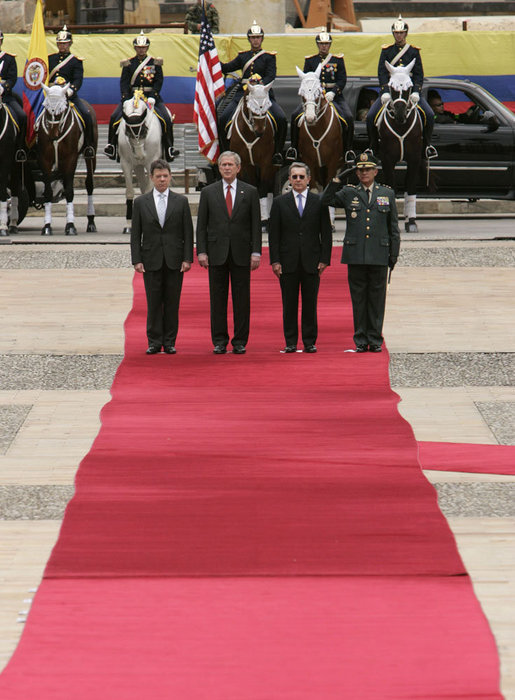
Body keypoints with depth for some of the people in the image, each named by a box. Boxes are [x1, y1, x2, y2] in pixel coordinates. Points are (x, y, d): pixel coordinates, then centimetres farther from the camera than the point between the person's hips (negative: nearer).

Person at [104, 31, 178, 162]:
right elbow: (124, 82, 1)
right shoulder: (128, 64, 8)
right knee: (115, 118, -16)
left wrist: (153, 96, -15)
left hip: (151, 96, -1)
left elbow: (159, 81, 0)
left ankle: (169, 149, -11)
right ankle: (112, 146, -1)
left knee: (166, 119, -20)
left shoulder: (155, 63, 6)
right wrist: (125, 97, -15)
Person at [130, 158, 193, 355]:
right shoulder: (141, 202, 7)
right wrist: (137, 260, -4)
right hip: (151, 261, 0)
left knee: (172, 303, 2)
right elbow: (135, 235, 5)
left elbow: (188, 233, 5)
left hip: (175, 261, 0)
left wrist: (187, 258, -4)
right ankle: (154, 342, 5)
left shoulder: (181, 201, 7)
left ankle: (169, 342, 8)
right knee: (153, 303, 0)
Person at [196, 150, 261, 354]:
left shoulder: (250, 192, 6)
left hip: (241, 253, 0)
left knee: (241, 299, 1)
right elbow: (201, 225, 6)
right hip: (217, 253, 1)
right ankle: (219, 341, 7)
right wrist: (201, 252, -3)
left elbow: (256, 225, 4)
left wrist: (256, 252, -4)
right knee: (217, 299, 2)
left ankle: (240, 342, 5)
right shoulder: (208, 192, 7)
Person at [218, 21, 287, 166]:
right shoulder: (243, 56, 16)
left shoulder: (269, 56, 6)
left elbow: (271, 76, -5)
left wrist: (259, 85, -23)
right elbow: (226, 68, 15)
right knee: (223, 119, -14)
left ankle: (278, 153, -10)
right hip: (243, 94, 3)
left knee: (281, 119, -24)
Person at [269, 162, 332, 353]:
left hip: (312, 262, 0)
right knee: (289, 304, 2)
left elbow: (326, 233, 5)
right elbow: (274, 234, 5)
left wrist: (324, 259, -3)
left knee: (310, 303, 2)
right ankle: (290, 342, 7)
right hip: (288, 262, 0)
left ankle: (310, 342, 8)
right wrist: (275, 261, -3)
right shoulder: (280, 202, 7)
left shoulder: (319, 202, 6)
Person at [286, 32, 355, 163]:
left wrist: (332, 92, -16)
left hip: (334, 96, -1)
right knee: (295, 116, -18)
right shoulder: (310, 60, 11)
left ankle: (348, 149, -9)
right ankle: (294, 147, -5)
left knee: (349, 118, -23)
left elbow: (342, 80, 1)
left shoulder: (338, 59, 8)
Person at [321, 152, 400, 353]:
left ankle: (375, 340, 8)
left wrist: (394, 254, 7)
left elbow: (393, 227, 12)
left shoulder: (387, 193, 11)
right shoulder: (348, 193, 10)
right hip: (355, 255, 0)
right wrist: (337, 180, -6)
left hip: (379, 255, 0)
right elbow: (326, 200, 4)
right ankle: (361, 341, 8)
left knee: (377, 298, 2)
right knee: (358, 298, 3)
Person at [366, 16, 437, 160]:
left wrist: (416, 91, -13)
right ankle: (372, 147, 1)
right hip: (390, 89, 0)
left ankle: (427, 144, -1)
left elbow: (419, 73, 4)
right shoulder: (386, 50, 9)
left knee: (429, 115, -19)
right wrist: (385, 91, -14)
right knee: (370, 116, -16)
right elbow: (382, 72, 0)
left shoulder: (414, 51, 9)